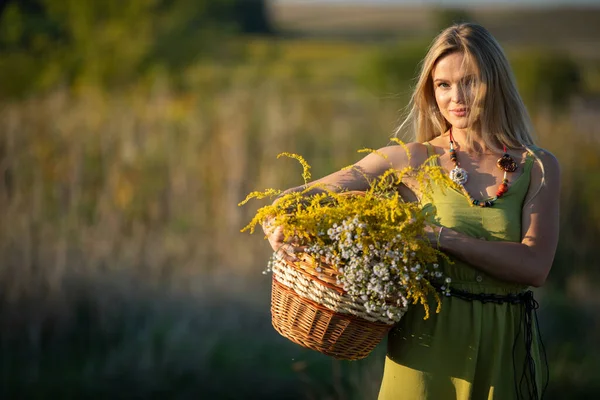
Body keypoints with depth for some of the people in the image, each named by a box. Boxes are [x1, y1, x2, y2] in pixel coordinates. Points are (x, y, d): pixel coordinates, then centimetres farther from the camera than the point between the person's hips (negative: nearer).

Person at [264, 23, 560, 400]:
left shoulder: (539, 167, 0)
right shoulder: (412, 160, -2)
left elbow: (535, 266, -14)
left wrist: (441, 236, -23)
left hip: (507, 351, 1)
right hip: (428, 344, -1)